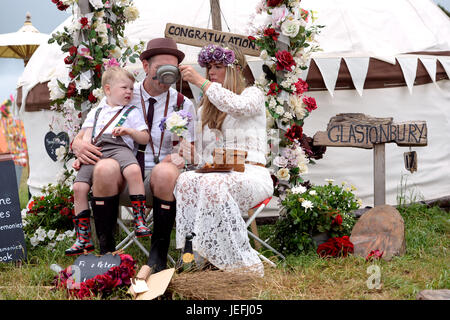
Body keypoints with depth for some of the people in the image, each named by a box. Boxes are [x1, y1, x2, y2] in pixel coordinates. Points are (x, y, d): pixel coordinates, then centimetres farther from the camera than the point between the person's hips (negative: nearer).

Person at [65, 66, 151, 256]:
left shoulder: (132, 112, 22)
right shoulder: (96, 112, 29)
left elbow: (144, 139, 16)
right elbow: (87, 137, 22)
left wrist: (129, 131, -3)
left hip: (119, 148, -3)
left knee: (133, 171, -37)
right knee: (79, 187, -15)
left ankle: (139, 221, -34)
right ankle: (83, 239, -6)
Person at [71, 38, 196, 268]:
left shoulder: (183, 105, 10)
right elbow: (85, 132, 11)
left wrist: (180, 158, -14)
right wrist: (78, 144, -14)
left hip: (157, 180, 0)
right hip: (121, 181, 0)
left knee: (166, 171, -37)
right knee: (106, 167, -35)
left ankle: (158, 254, -24)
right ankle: (106, 249, -24)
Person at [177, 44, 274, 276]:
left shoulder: (253, 94, 11)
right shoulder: (205, 107, 28)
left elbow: (236, 106, -16)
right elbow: (200, 151, 22)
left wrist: (200, 81, -11)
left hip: (250, 174, -5)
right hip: (217, 173, 5)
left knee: (213, 184, -38)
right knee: (186, 180, -29)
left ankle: (243, 263, -33)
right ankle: (197, 255, -35)